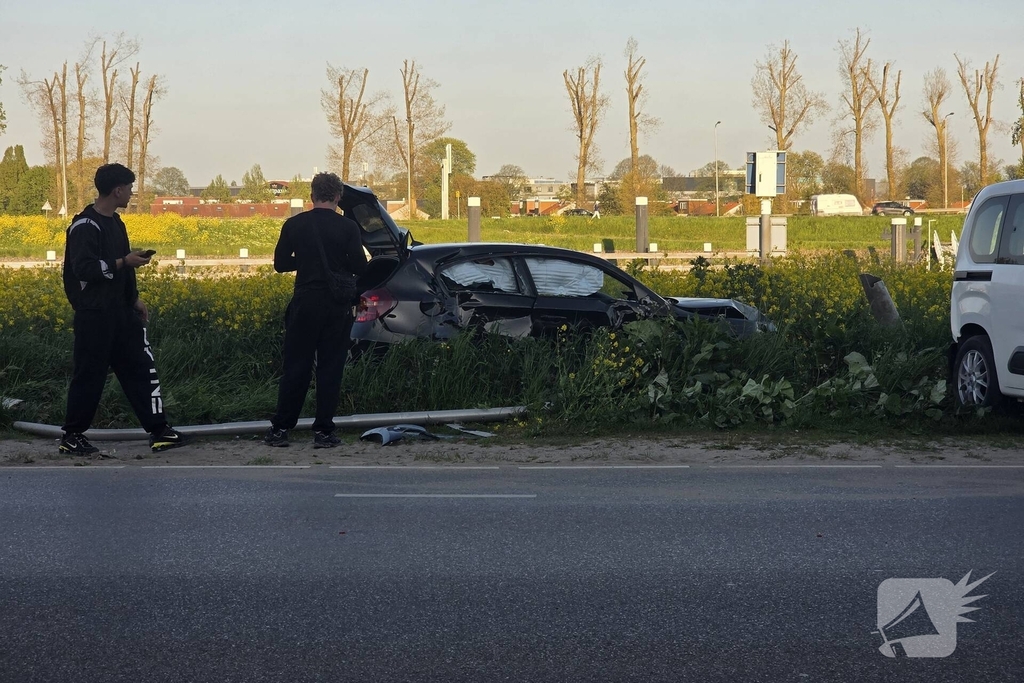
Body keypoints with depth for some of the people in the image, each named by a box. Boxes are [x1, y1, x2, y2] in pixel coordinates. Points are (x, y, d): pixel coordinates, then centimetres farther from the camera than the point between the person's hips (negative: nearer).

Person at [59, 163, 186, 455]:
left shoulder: (115, 223, 13)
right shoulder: (85, 225, -16)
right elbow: (84, 269, -24)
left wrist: (135, 299, 18)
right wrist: (125, 261, -22)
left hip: (120, 312, 9)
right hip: (94, 314, -9)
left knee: (141, 367, 7)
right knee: (89, 374, -1)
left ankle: (158, 430, 10)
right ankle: (72, 436, 11)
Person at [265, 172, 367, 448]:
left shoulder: (294, 225, -1)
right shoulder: (348, 227, -6)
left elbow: (280, 264, 3)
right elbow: (360, 268, -8)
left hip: (305, 303, 1)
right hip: (338, 306, -1)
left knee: (296, 366, 8)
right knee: (330, 368, 5)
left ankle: (280, 428, 8)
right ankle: (323, 431, 4)